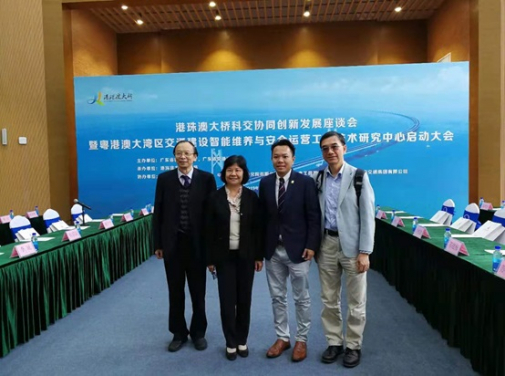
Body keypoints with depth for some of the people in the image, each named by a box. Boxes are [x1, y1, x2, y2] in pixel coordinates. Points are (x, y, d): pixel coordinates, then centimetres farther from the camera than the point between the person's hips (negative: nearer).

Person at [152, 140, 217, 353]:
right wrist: (158, 243, 0)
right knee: (175, 292, 12)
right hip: (172, 243, 1)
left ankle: (198, 332, 30)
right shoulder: (164, 179, 2)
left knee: (198, 292, 12)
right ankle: (178, 333, 30)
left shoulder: (206, 179, -3)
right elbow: (158, 213, 3)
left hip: (197, 243, -1)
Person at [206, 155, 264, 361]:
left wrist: (259, 256, -2)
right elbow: (210, 230, -2)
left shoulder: (252, 197, -1)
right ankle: (231, 342, 21)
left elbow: (257, 228, 1)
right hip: (224, 256, 0)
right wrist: (210, 259, -3)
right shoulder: (215, 197, -3)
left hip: (246, 255, 1)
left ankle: (242, 340, 27)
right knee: (227, 300, 4)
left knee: (244, 299, 10)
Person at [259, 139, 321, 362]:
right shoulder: (265, 183, 5)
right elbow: (263, 217, 5)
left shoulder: (305, 182, -6)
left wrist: (311, 245, -13)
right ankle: (282, 338, 31)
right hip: (273, 251, 4)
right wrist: (261, 247, 3)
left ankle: (301, 340, 27)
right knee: (277, 297, 14)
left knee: (301, 298, 10)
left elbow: (314, 217, -8)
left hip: (297, 249, -4)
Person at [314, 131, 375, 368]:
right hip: (327, 244, 4)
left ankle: (353, 345, 25)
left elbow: (367, 216, -9)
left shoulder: (359, 176, -7)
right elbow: (316, 214, 9)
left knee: (356, 302, 8)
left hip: (351, 245, -4)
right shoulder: (319, 178, 5)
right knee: (329, 300, 12)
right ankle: (334, 342, 29)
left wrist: (364, 252, -12)